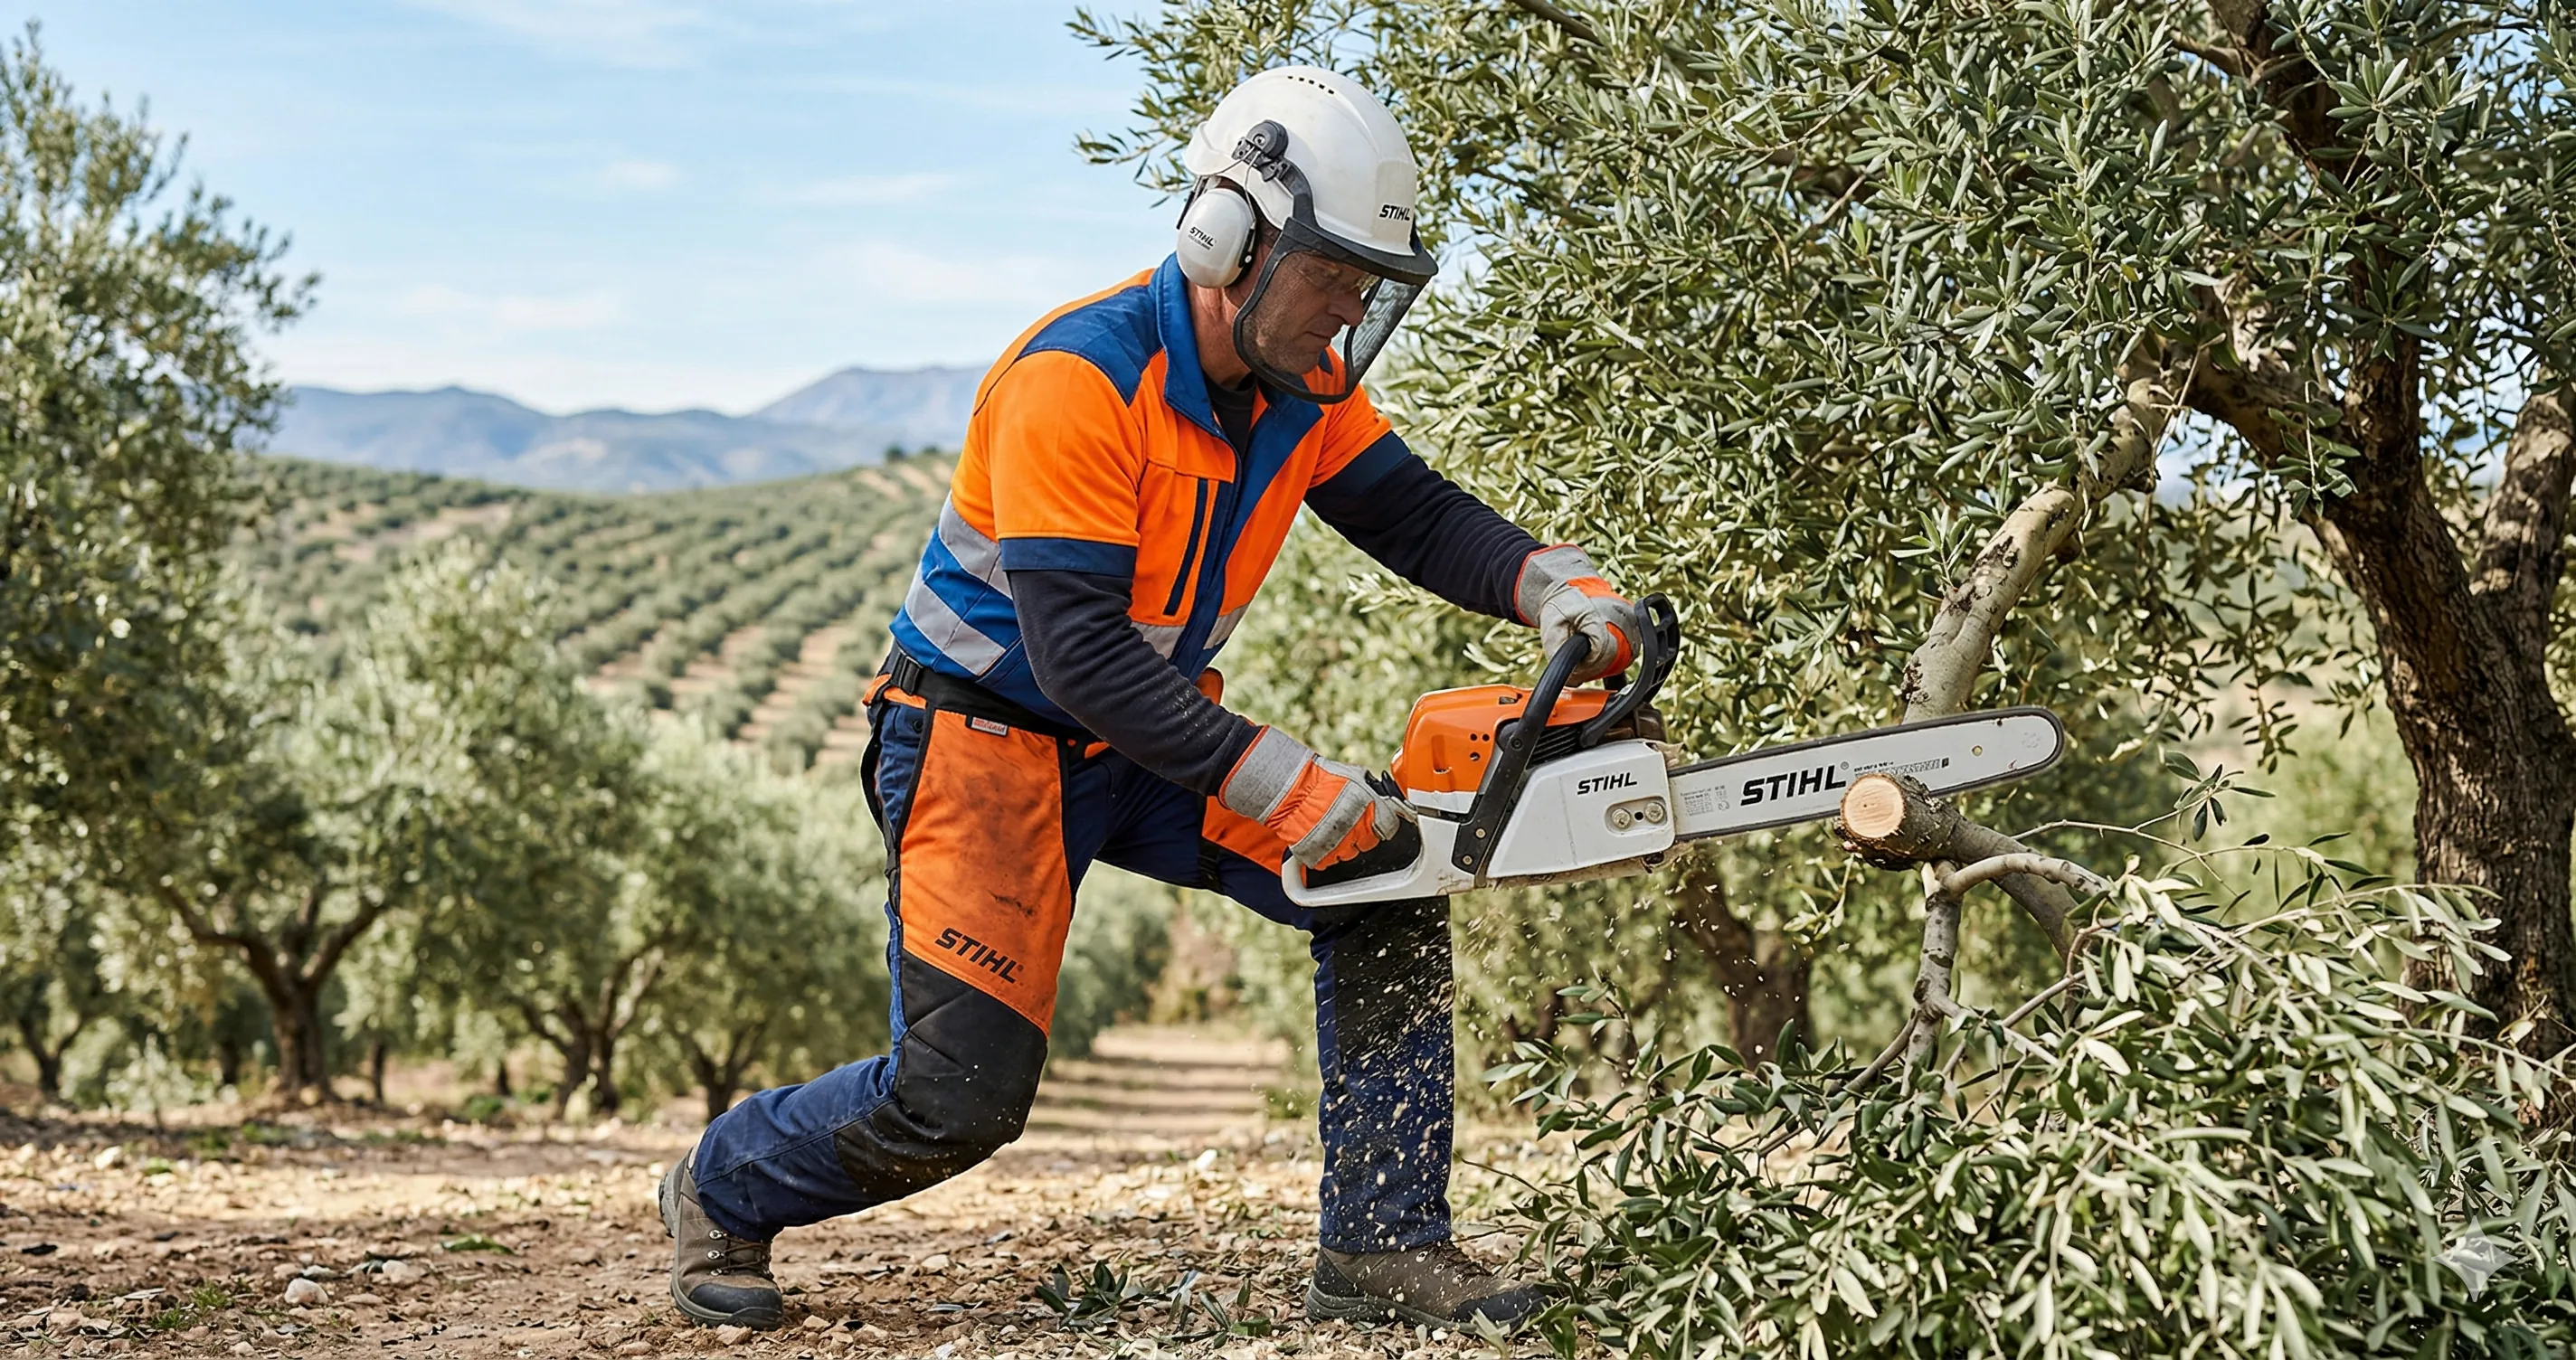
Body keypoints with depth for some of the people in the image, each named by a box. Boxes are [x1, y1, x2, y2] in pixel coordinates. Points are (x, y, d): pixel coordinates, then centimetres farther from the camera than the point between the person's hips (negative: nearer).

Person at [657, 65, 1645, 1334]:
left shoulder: (1301, 384, -3)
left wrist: (1551, 584, -21)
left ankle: (1382, 1248, 1)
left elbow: (1413, 512, -1)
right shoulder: (1077, 380, -27)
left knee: (1388, 890, -8)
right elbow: (1076, 652, -31)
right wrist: (1275, 783, -33)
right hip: (988, 737, -7)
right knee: (959, 1093, -12)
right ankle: (723, 1188, 18)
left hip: (1151, 735, 8)